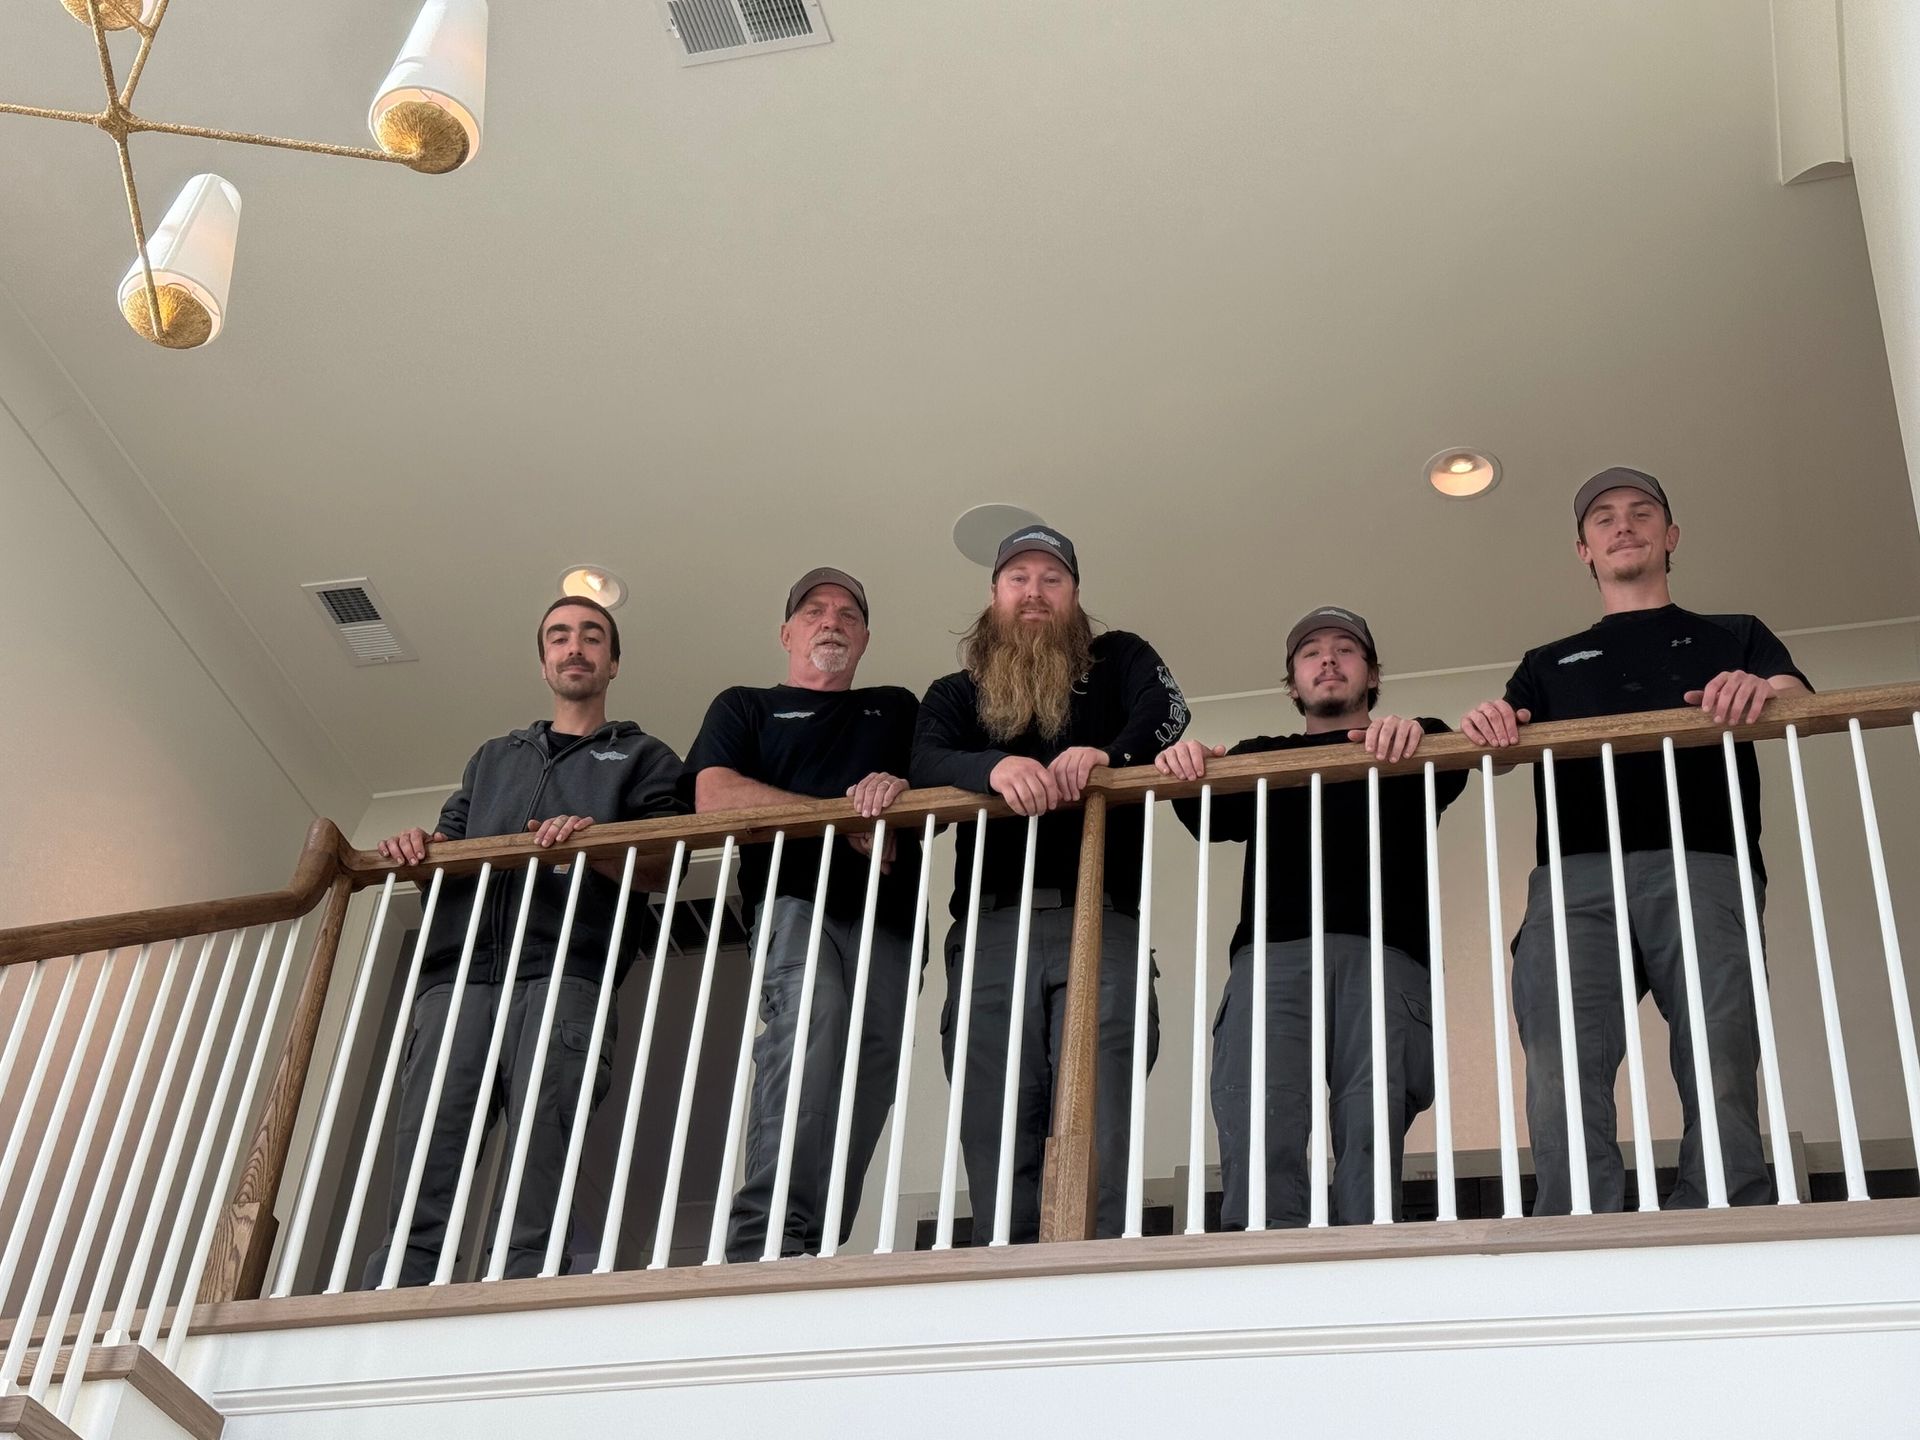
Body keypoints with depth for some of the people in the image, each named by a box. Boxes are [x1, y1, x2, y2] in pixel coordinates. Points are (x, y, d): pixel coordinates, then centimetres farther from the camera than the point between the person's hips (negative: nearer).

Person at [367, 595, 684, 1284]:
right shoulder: (493, 759, 36)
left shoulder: (643, 757, 23)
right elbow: (448, 843, 27)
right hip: (459, 977, 3)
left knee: (536, 1187, -17)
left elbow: (661, 868, 8)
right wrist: (417, 845, 3)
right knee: (420, 1180, -13)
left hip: (564, 975, -3)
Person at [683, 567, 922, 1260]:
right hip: (793, 900, -3)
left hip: (887, 920, 4)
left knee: (868, 1077, -12)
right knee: (809, 1023, -31)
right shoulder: (745, 707, 25)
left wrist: (901, 792, -8)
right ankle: (765, 1241, -40)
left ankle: (812, 1250, -17)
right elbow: (714, 796, 5)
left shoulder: (897, 709, 33)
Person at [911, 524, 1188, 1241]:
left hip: (1100, 922, -2)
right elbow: (926, 765, 3)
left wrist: (1109, 753, -22)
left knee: (1095, 1146, -15)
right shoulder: (955, 694, 25)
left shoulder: (1118, 659, 22)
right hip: (990, 930, 2)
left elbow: (1165, 712, 0)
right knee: (996, 1147, -7)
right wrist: (995, 767, -20)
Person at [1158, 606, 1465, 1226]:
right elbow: (1218, 818, 12)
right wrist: (1186, 767, -10)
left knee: (1371, 1135, -22)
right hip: (1272, 953, 1)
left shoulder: (1408, 755, 28)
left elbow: (1450, 772, 4)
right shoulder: (1261, 756, 33)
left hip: (1383, 955, -1)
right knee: (1256, 1140, -22)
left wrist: (1415, 734, -20)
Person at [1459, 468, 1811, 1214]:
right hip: (1576, 877, 1)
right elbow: (1504, 741, 17)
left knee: (1720, 1081, -20)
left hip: (1702, 871, -1)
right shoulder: (1549, 665, 34)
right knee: (1563, 1082, -21)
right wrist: (1486, 728, -9)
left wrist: (1762, 695, -18)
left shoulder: (1733, 639, 28)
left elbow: (1798, 704, 8)